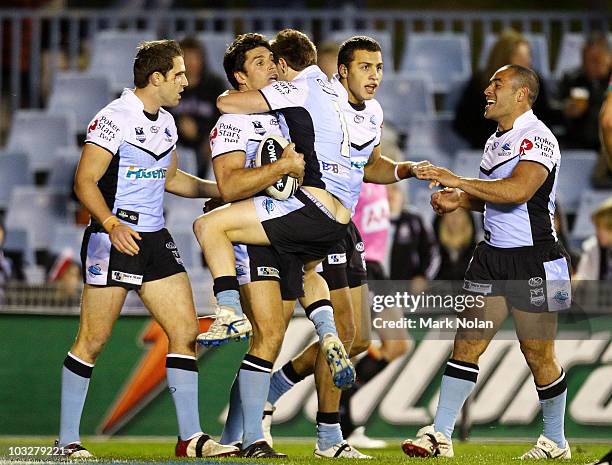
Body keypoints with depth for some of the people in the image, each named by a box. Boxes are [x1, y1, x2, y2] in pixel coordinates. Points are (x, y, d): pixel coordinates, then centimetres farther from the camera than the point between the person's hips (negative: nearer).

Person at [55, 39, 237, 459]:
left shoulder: (166, 122, 14)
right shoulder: (115, 118, -13)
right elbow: (85, 181, -15)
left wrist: (221, 189, 21)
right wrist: (111, 224, -27)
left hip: (155, 238, 8)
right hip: (114, 237, -8)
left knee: (185, 330, 2)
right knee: (93, 341, -4)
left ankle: (191, 438, 6)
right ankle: (68, 442, 4)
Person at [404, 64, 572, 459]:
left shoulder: (537, 138, -14)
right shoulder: (497, 140, 14)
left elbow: (518, 190, -30)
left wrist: (459, 181, -26)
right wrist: (458, 201, 9)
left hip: (534, 259, -8)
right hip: (493, 255, 8)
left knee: (538, 354, 2)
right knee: (467, 343, 1)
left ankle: (555, 442, 17)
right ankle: (440, 436, 0)